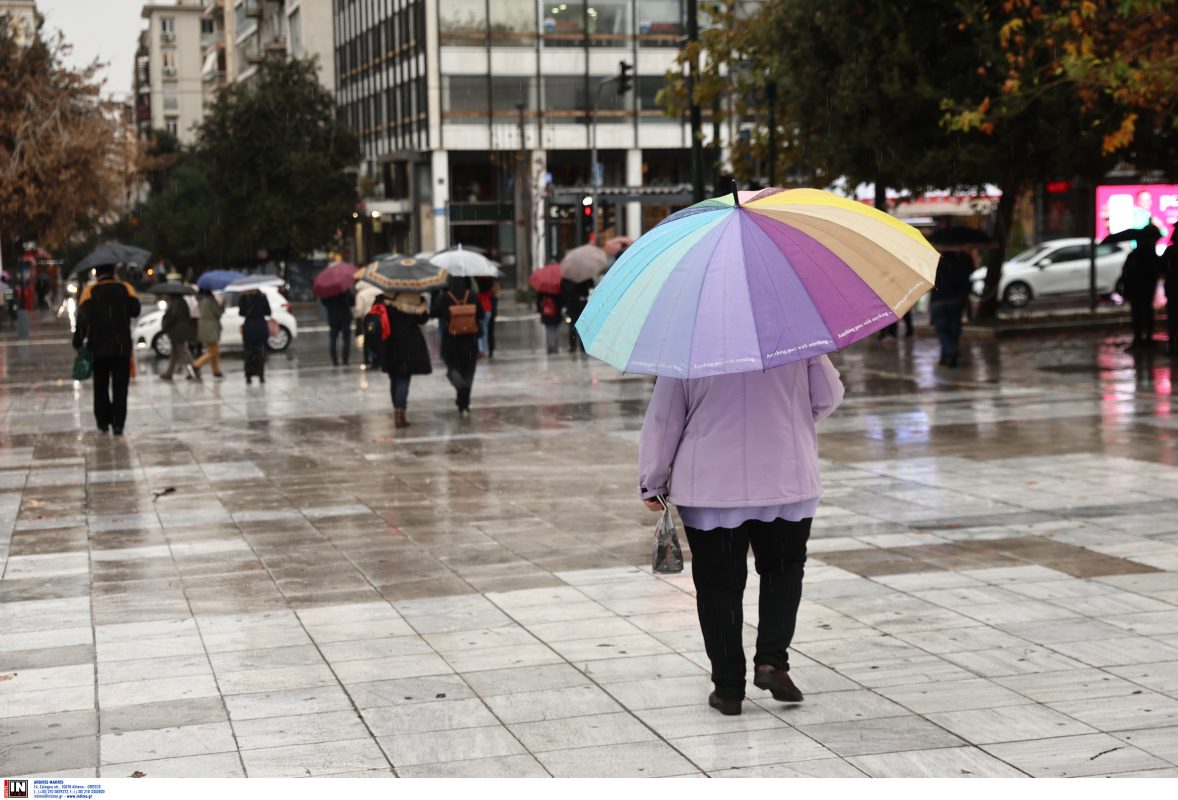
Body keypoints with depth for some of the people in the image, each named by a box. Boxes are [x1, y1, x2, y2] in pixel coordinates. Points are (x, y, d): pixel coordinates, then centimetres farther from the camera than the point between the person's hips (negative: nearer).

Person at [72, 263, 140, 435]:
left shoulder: (89, 291, -4)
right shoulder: (126, 288, 0)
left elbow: (83, 319, -11)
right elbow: (135, 311, -3)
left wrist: (78, 343, -7)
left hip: (99, 347, 0)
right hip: (122, 346, 0)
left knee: (101, 386, 14)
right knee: (120, 387, 3)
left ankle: (103, 422, 16)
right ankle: (118, 423, -5)